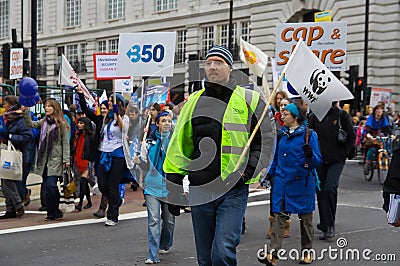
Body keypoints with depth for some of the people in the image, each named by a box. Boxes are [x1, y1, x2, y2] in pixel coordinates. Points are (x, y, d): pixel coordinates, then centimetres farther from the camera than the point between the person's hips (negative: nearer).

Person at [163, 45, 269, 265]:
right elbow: (178, 146, 12)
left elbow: (264, 142, 4)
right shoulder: (193, 102, 10)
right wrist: (173, 187, 8)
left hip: (234, 191, -3)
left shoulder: (250, 100, 2)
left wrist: (248, 171, -12)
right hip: (199, 192, 4)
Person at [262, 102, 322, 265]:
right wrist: (270, 173, 20)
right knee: (279, 215, -5)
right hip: (282, 181, 4)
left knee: (305, 218, 9)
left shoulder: (309, 134, -7)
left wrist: (310, 155, -28)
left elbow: (318, 162, -9)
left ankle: (307, 252, 24)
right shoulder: (282, 133, 8)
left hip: (302, 183, -4)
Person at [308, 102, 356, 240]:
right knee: (321, 192, 3)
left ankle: (330, 224, -5)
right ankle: (325, 225, 13)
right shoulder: (315, 116, 5)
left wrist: (342, 153, -6)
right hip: (319, 161, 3)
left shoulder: (342, 115, -1)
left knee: (330, 188, -17)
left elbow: (352, 137, 1)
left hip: (337, 161, -3)